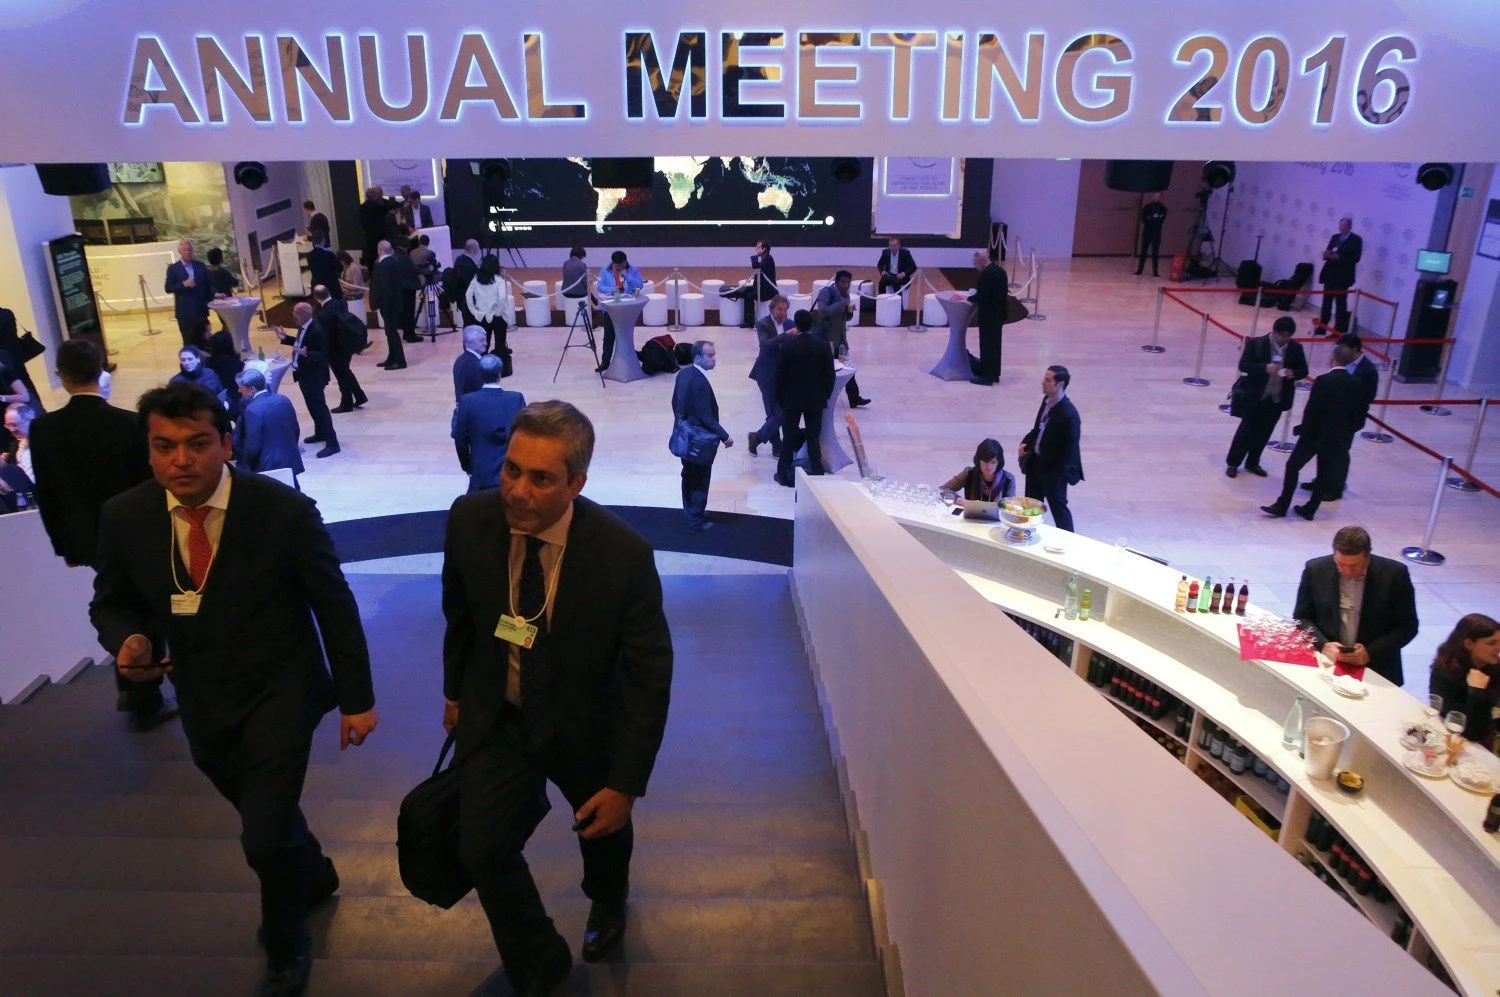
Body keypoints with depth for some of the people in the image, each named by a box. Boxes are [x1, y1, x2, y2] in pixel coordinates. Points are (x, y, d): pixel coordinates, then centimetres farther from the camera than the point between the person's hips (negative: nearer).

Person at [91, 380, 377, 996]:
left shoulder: (285, 511, -21)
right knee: (264, 814, 24)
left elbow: (336, 607, -12)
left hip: (279, 693, -4)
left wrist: (357, 699, -8)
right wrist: (130, 641, -20)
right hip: (202, 703, 4)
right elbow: (111, 604, 4)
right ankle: (315, 874, 58)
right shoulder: (124, 517, -12)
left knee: (266, 839, -7)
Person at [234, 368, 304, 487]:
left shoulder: (253, 410, -20)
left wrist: (243, 465, -2)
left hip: (267, 466, -7)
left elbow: (252, 447, -18)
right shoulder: (284, 400, 0)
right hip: (291, 461, 7)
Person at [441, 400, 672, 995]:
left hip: (584, 723, -1)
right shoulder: (469, 520, -20)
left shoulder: (623, 554, -30)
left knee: (604, 828, 23)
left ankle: (606, 902, 61)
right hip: (496, 718, 2)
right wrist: (455, 690, 14)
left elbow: (649, 674, -20)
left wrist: (626, 783, -19)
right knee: (482, 850, -7)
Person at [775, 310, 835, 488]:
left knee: (789, 437, 9)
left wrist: (780, 397, 4)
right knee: (814, 437, 10)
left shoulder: (787, 344, -12)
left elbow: (780, 374, -7)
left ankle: (784, 473, 14)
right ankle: (817, 473, 13)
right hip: (816, 399, 2)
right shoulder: (823, 345, -6)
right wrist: (826, 395, 10)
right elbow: (829, 374, -2)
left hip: (792, 399, -1)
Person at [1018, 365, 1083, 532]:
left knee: (1058, 506, 9)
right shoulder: (1047, 400, -2)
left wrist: (1061, 472, -19)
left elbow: (1069, 448, -21)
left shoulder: (1069, 414, -27)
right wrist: (1026, 442, -1)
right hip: (1035, 461, 8)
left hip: (1054, 468, -8)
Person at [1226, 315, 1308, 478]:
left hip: (1277, 399, 4)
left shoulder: (1296, 348, 1)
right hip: (1254, 395, -4)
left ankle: (1252, 463, 26)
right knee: (1246, 429, 2)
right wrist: (1265, 368, -27)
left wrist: (1293, 373, -16)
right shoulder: (1256, 343, -10)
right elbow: (1243, 365, -13)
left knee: (1264, 432, 11)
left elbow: (1303, 370, 7)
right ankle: (1232, 463, 14)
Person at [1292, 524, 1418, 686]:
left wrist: (1371, 652, -12)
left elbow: (1408, 625, 0)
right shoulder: (1315, 570, -3)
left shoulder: (1394, 574, -6)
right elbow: (1301, 618, 4)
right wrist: (1323, 645, -13)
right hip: (1326, 663, 1)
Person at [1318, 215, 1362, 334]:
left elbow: (1355, 258, -14)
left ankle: (1339, 332, 3)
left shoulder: (1356, 240, -6)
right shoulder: (1335, 237, 14)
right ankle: (1321, 328, 16)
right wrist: (1327, 254, -10)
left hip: (1343, 277, -6)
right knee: (1326, 302, 9)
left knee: (1341, 304, -1)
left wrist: (1337, 257, -22)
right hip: (1330, 274, 6)